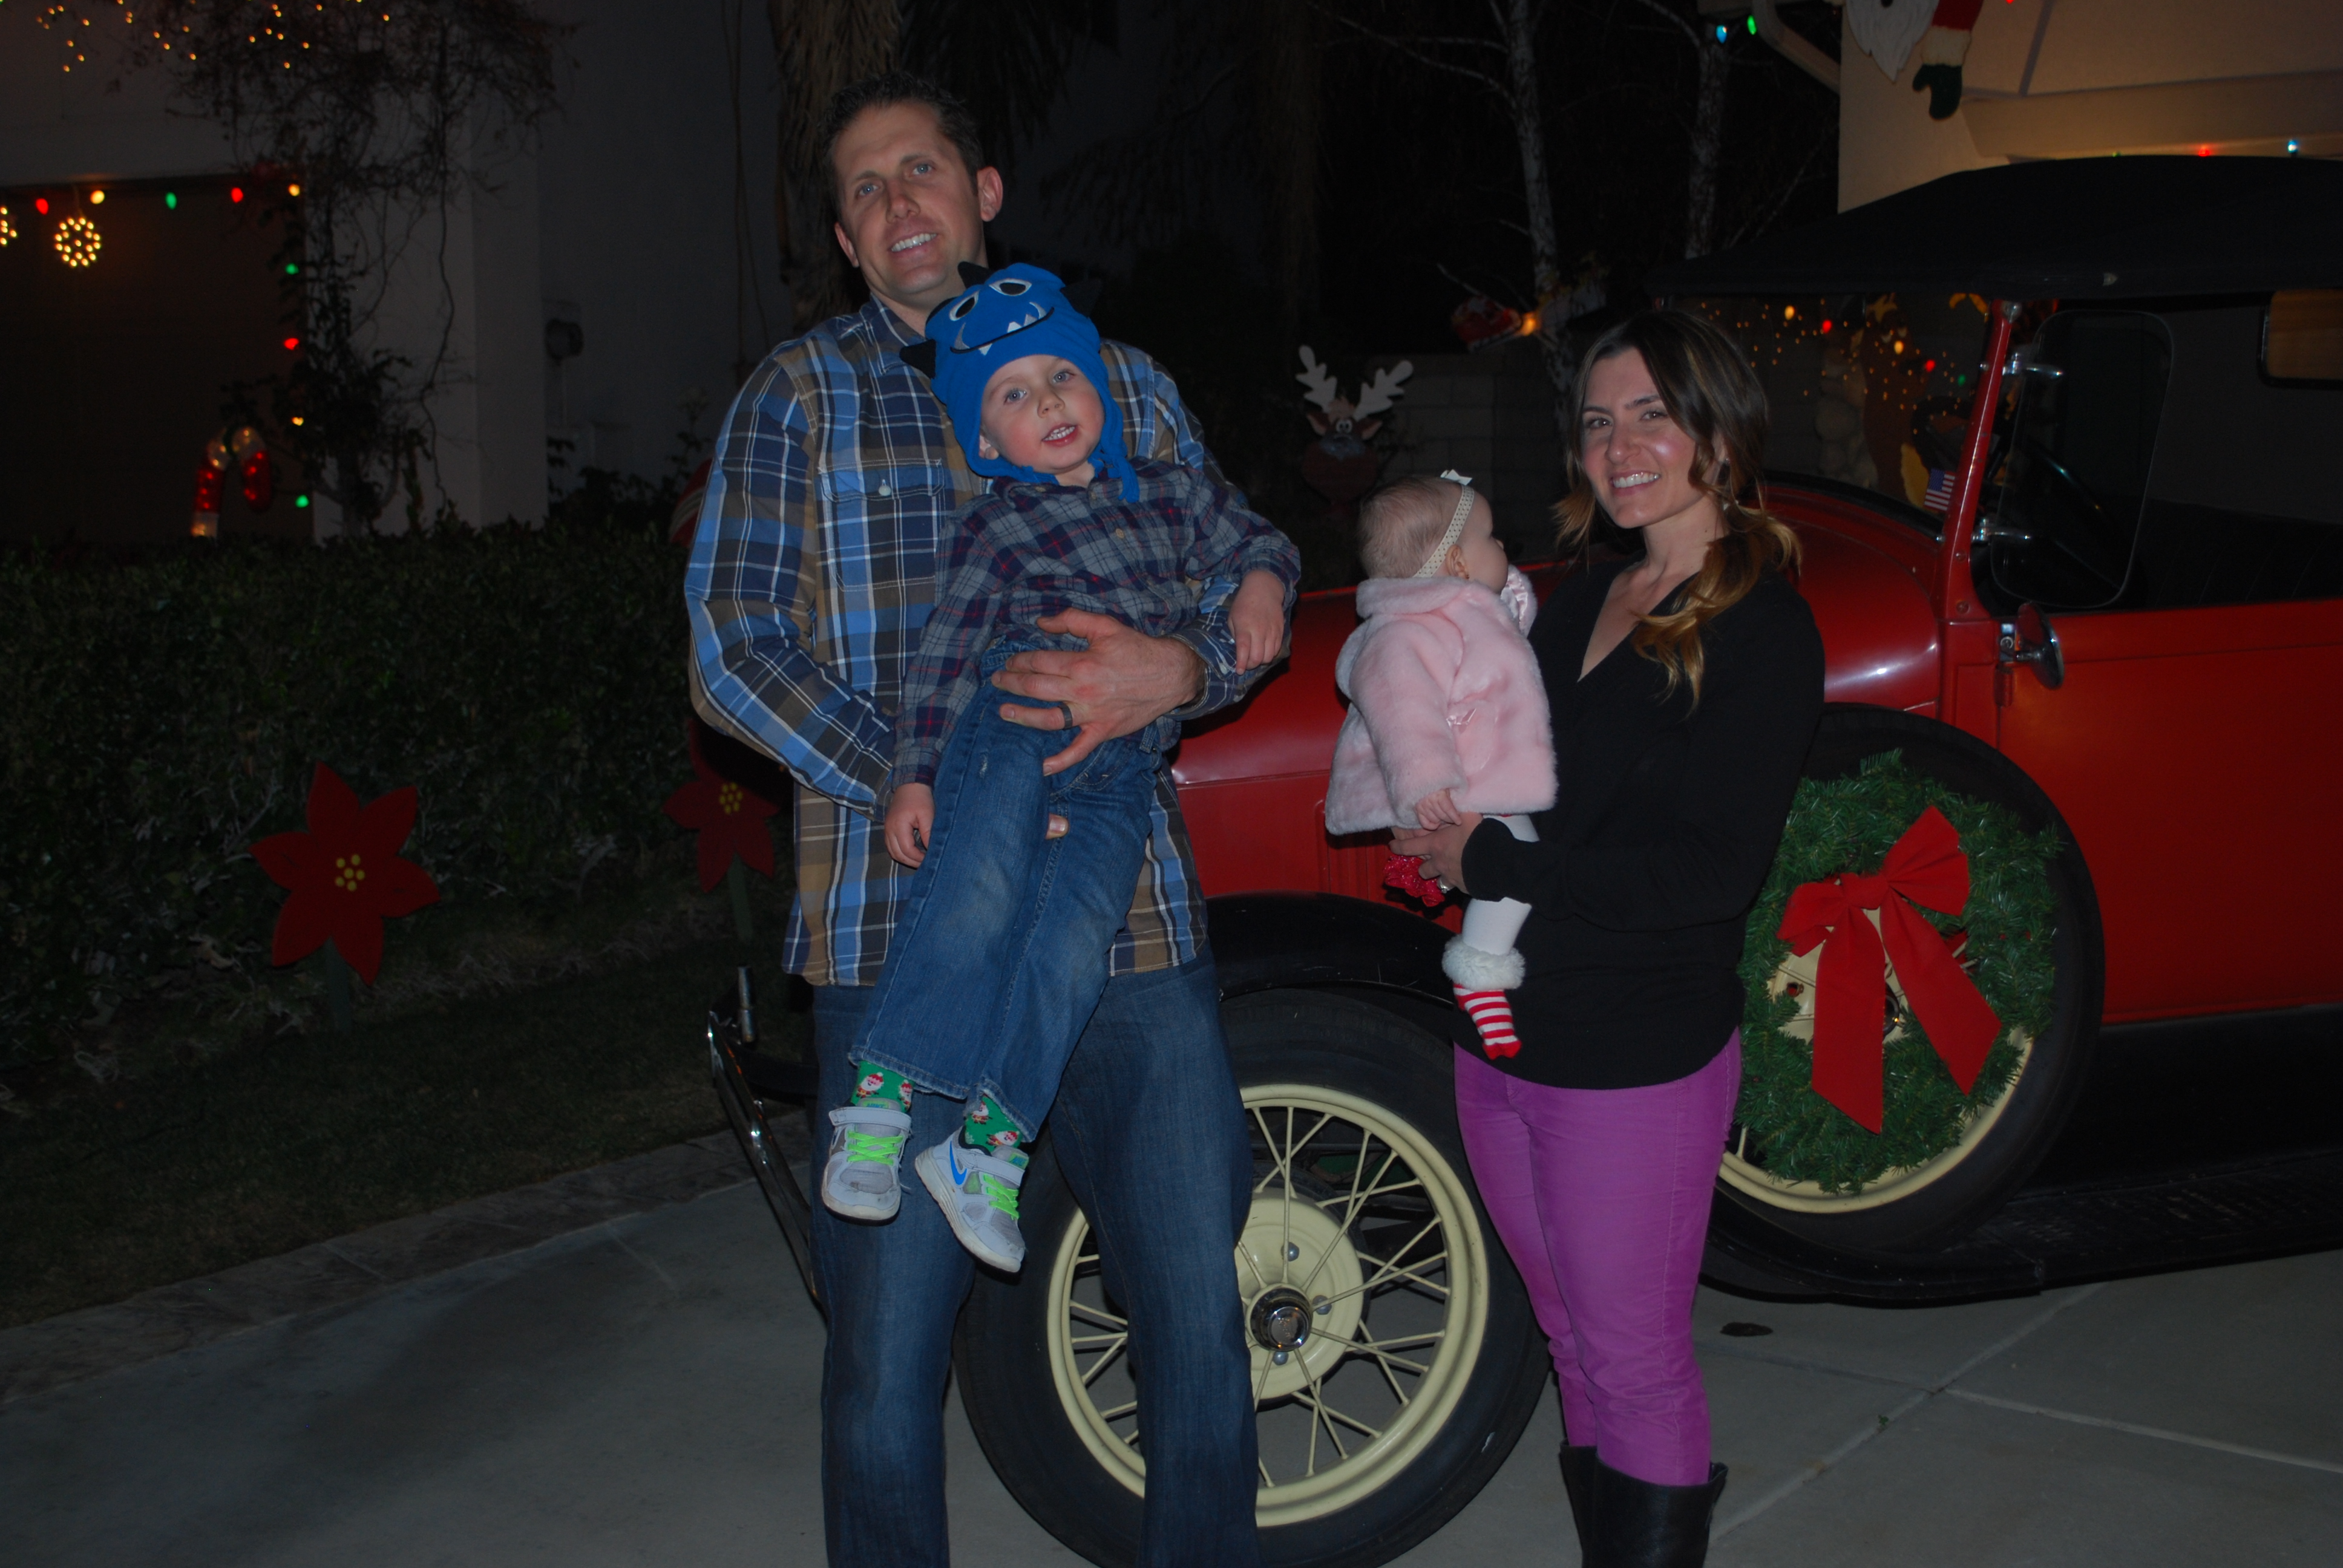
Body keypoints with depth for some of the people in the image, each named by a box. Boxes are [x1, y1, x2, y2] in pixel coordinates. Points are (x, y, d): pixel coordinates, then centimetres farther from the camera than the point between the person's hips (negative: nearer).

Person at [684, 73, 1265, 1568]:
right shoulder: (800, 394, 9)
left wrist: (1173, 670, -11)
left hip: (1135, 924, 2)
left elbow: (1244, 599, 14)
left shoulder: (1125, 383, 15)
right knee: (888, 1345, 4)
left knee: (1199, 1316, 8)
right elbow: (732, 651, 0)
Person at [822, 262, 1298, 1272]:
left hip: (1121, 771, 3)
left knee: (1073, 939, -16)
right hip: (1011, 725, -3)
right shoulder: (999, 529, 4)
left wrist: (1262, 583, 5)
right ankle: (877, 1102, -18)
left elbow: (1256, 541, 29)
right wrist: (913, 774, -10)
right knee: (975, 895, -23)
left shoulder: (1169, 494, 18)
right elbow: (945, 653, -1)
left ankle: (986, 1147, -16)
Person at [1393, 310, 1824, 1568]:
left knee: (1637, 1368, 4)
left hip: (1639, 1063, -7)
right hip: (1506, 1039, 7)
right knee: (1571, 1346, 18)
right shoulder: (1581, 600, 10)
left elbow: (1712, 868, -21)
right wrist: (1451, 830, -1)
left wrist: (1491, 863, -18)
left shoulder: (1761, 631, -13)